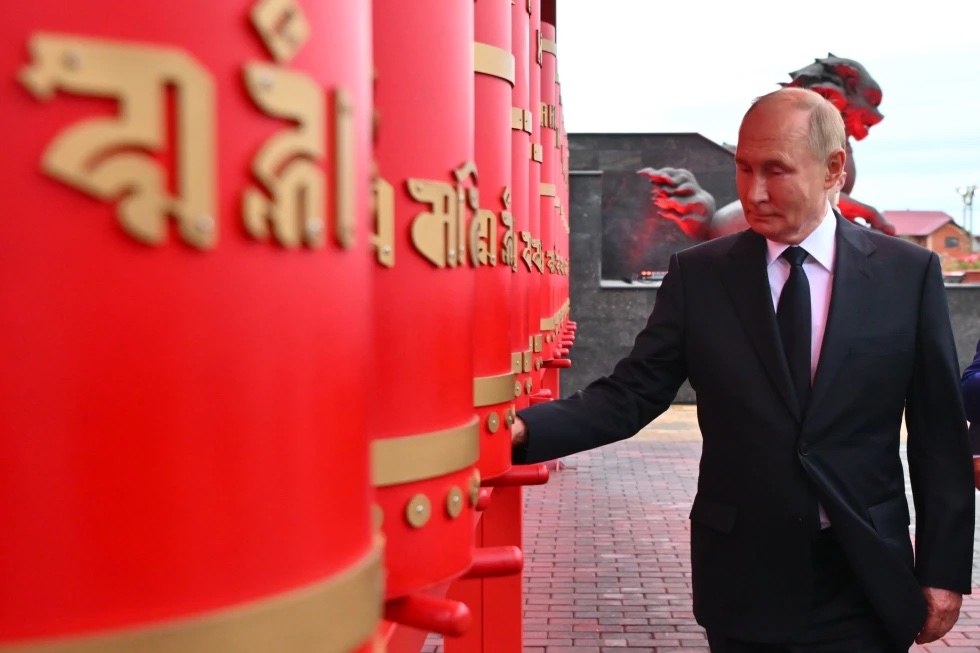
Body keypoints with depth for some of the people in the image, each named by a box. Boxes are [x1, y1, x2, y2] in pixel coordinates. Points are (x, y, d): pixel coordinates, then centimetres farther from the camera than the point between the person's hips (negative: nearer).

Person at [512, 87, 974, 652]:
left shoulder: (909, 273, -3)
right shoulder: (699, 275, -2)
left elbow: (940, 436, 0)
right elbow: (630, 395, -5)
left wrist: (945, 571, 0)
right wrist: (524, 429, -21)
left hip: (866, 583, 0)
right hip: (744, 582, 1)